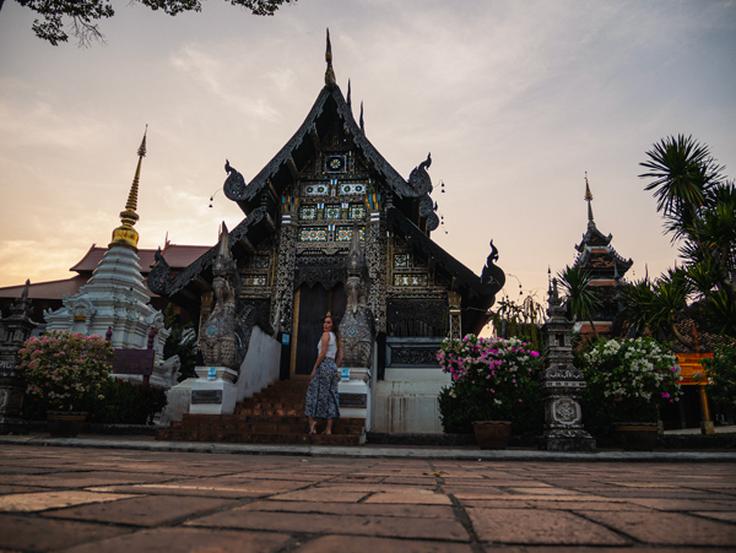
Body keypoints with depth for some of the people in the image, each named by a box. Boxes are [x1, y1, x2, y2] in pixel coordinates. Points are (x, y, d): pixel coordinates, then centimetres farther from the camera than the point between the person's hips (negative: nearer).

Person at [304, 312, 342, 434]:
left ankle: (312, 422, -10)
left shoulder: (326, 334, -5)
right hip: (333, 367, 8)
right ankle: (329, 429, 5)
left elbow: (322, 353, -13)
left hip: (324, 365, -8)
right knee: (331, 396, 4)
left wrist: (314, 369, -12)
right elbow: (340, 356, 18)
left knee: (314, 394, -3)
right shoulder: (336, 337, 18)